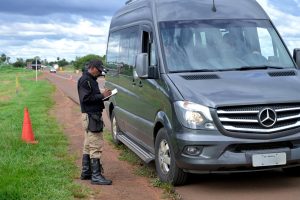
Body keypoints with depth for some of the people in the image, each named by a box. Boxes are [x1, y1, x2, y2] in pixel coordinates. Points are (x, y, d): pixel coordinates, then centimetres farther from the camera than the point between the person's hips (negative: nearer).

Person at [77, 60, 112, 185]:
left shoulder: (90, 80, 18)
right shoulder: (85, 80, -13)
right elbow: (86, 98, -22)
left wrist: (103, 95, 5)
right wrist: (102, 96, -18)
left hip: (92, 115, 11)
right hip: (91, 115, -11)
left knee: (88, 145, 16)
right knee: (96, 146, -12)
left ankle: (86, 172, 25)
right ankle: (96, 176, -11)